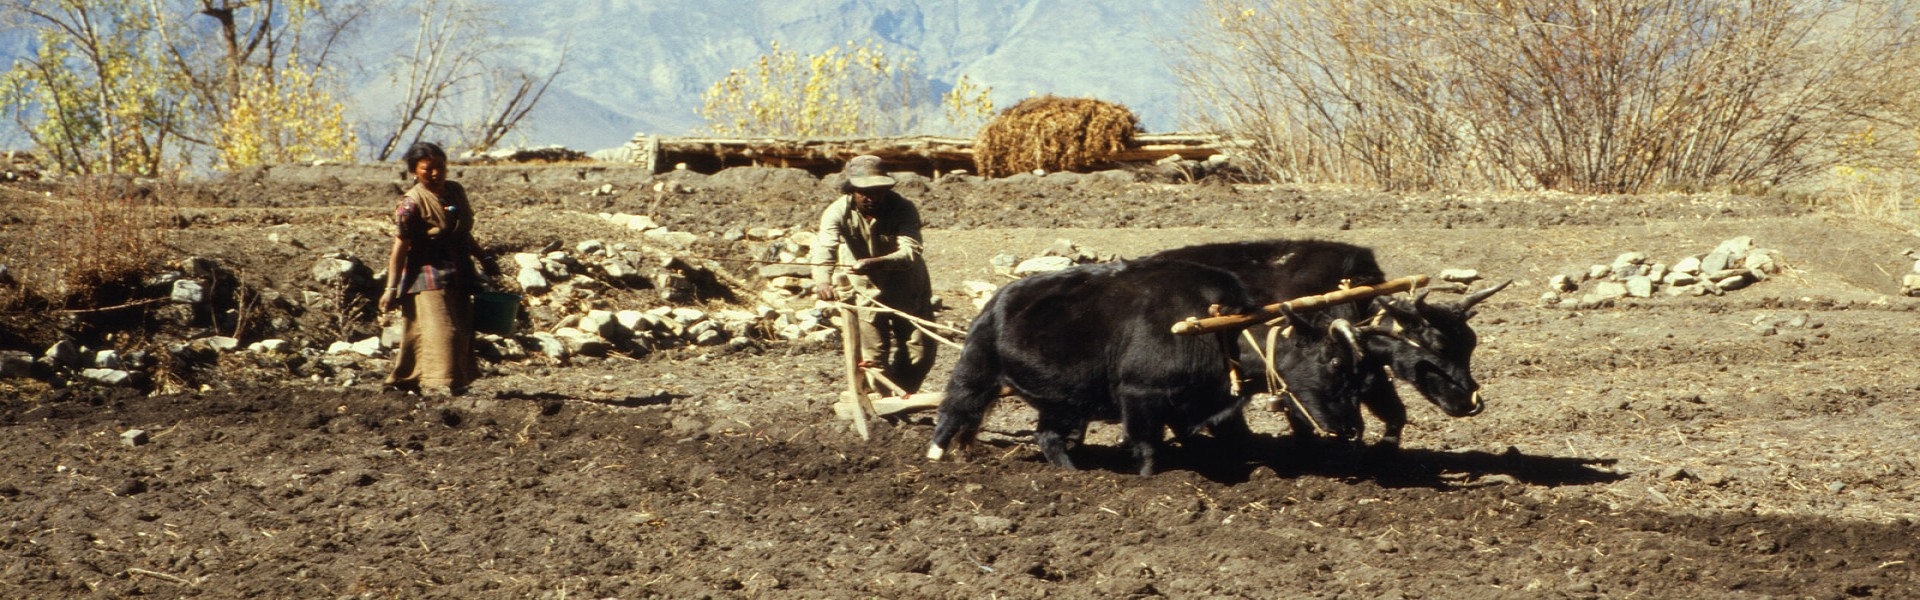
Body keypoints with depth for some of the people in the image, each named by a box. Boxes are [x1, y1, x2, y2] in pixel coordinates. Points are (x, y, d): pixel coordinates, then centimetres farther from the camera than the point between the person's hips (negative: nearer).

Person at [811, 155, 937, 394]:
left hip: (909, 291, 0)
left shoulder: (903, 209, -23)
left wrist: (877, 263, -57)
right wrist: (823, 279, -59)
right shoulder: (838, 212, -20)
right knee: (874, 359, -2)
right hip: (867, 292, 0)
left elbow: (911, 252, -37)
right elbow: (824, 247, -37)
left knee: (920, 356, 2)